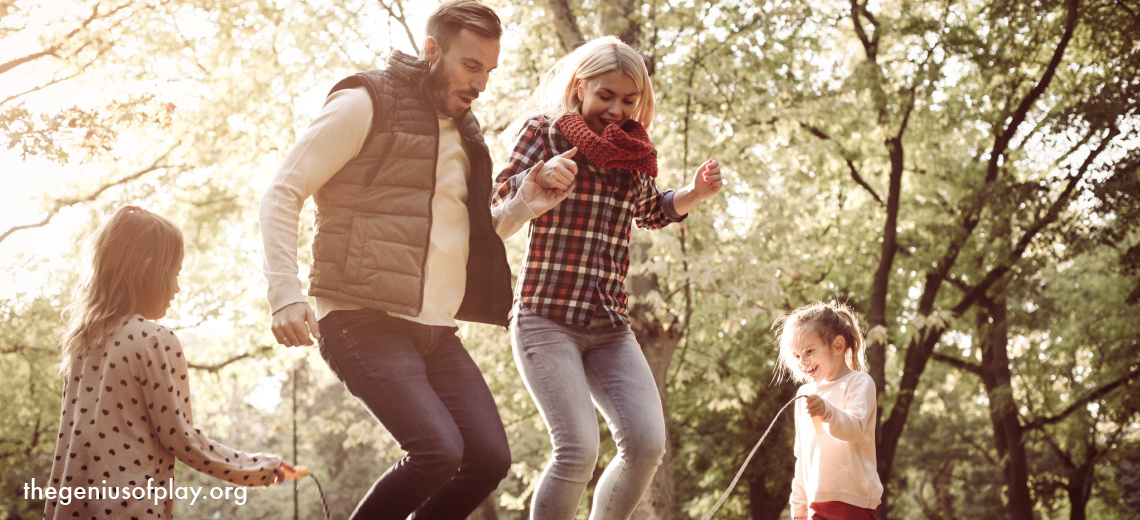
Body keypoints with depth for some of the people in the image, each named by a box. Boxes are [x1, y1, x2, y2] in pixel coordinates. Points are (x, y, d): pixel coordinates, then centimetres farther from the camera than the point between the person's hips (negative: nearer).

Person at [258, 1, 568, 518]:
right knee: (439, 450, -21)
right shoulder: (366, 103, -4)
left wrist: (522, 207, 9)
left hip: (436, 330, 8)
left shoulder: (463, 132, 20)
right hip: (364, 321, -8)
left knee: (490, 457, -4)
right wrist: (285, 295, -19)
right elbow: (282, 194, -7)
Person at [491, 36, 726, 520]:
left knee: (647, 444, -11)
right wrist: (539, 176, -28)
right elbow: (501, 201, -6)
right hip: (546, 318, -5)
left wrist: (694, 193, 10)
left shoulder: (633, 150, 13)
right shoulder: (544, 129, 0)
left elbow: (650, 211, 30)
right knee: (578, 450, -19)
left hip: (610, 325, 5)